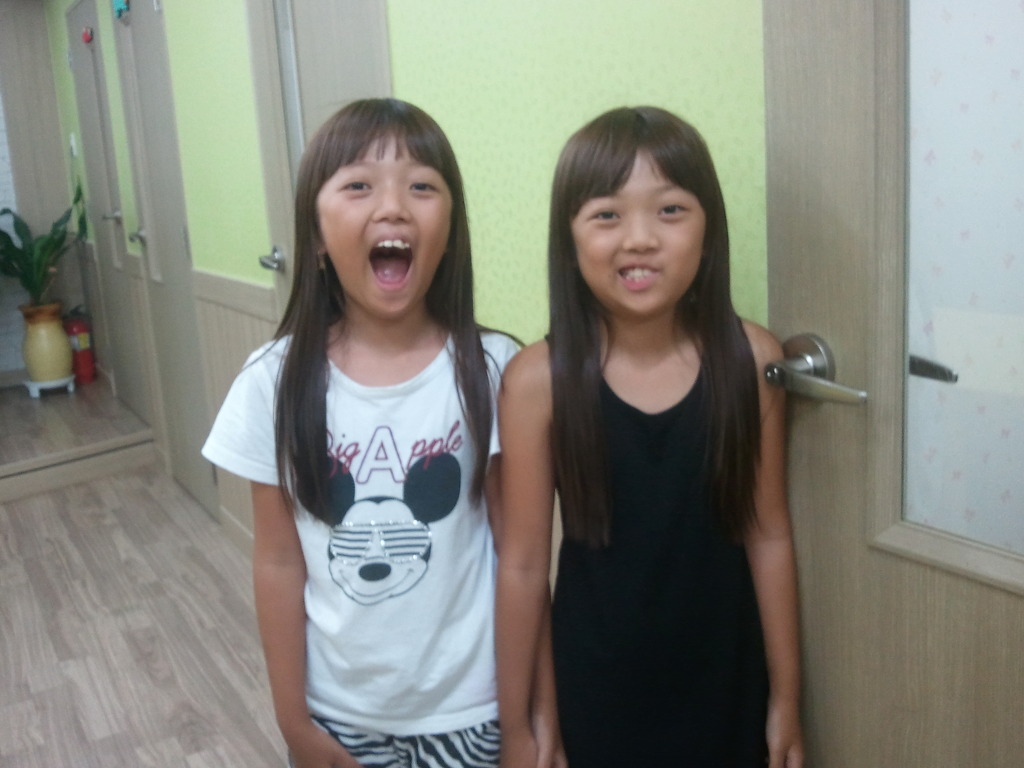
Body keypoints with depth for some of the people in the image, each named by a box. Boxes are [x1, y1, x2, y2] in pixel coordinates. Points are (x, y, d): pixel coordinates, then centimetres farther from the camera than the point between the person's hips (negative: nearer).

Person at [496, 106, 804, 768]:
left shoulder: (751, 359, -12)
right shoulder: (538, 380, -17)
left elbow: (768, 536, -4)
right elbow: (523, 563, -10)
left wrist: (786, 696, 3)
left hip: (725, 677, 2)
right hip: (600, 684, -1)